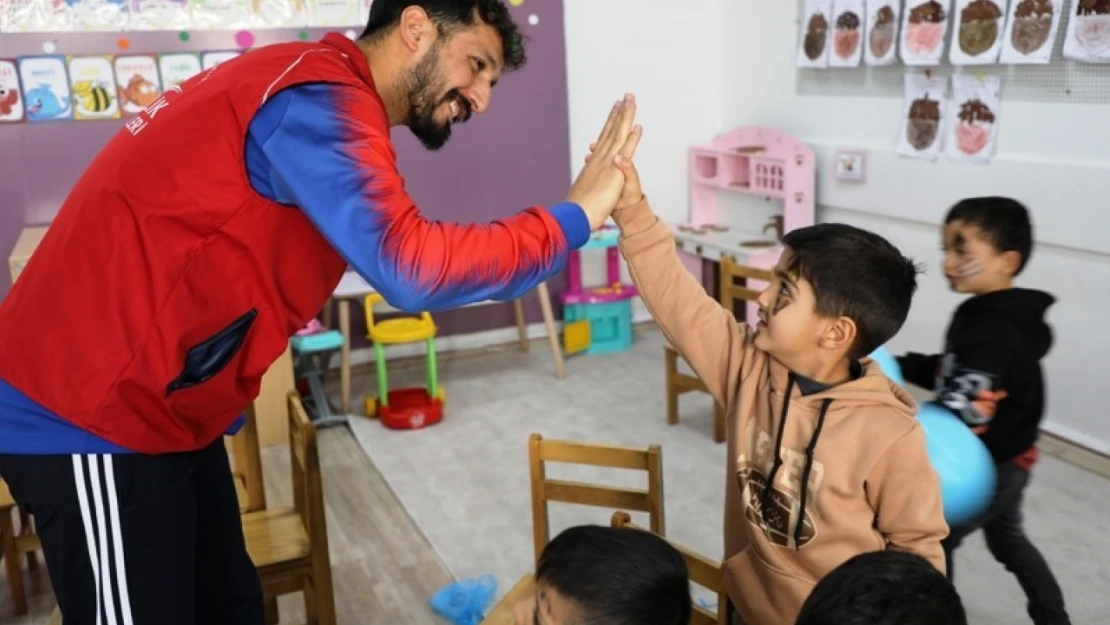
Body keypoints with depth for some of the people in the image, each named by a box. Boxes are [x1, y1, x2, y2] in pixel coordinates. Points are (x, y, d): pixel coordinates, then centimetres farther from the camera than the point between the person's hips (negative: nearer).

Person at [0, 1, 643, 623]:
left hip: (159, 404, 9)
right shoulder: (320, 99, -20)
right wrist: (575, 217, -21)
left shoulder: (316, 88, 12)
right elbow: (408, 268, -32)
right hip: (91, 413, -9)